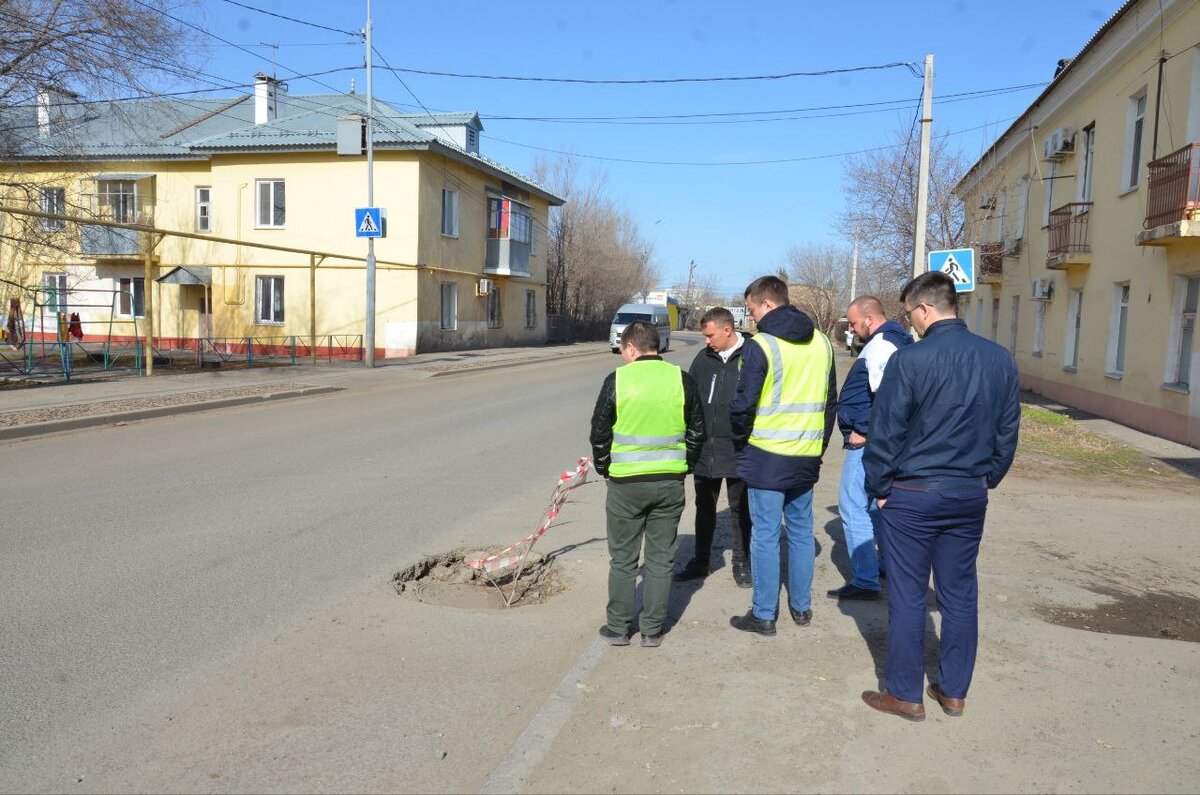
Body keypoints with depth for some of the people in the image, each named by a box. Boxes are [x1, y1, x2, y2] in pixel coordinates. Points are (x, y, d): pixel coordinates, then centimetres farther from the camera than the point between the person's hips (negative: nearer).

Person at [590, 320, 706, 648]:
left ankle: (619, 627, 19)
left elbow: (599, 433, -2)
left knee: (623, 558, 11)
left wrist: (604, 469, 12)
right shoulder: (682, 380, 0)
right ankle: (653, 630, 18)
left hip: (626, 483, -2)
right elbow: (697, 431, 6)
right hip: (671, 483, 2)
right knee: (661, 558, 12)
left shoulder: (617, 380, -8)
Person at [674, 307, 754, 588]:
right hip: (704, 449, 5)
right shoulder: (703, 359, 3)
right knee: (704, 507, 16)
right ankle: (700, 561, 30)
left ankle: (741, 562, 26)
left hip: (738, 450, -4)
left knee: (740, 509, 11)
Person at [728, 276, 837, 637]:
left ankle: (763, 614, 10)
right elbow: (831, 400, 13)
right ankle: (801, 606, 28)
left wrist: (740, 441, 3)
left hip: (767, 457, -6)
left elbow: (743, 405, -15)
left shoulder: (761, 346, -14)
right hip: (807, 458, 6)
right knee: (801, 531, 17)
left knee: (765, 535, 2)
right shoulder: (821, 342, 7)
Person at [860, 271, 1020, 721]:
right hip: (971, 496, 6)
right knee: (960, 594, 14)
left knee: (907, 596, 5)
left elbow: (885, 432, -12)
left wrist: (878, 488, -1)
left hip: (913, 496, -5)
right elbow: (1008, 431, 9)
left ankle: (905, 695, 15)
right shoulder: (999, 359, 3)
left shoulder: (910, 360, -15)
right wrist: (988, 479, 18)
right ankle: (954, 691, 26)